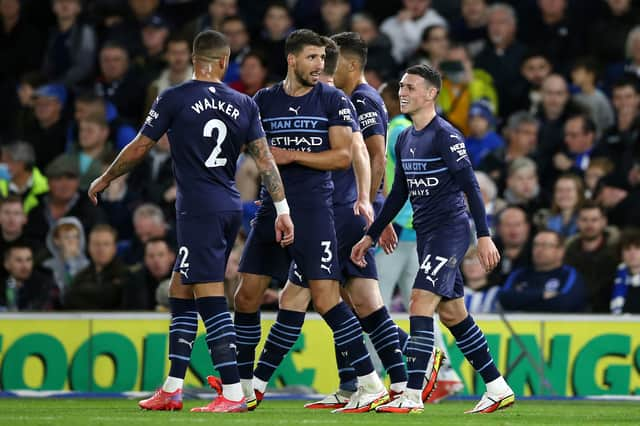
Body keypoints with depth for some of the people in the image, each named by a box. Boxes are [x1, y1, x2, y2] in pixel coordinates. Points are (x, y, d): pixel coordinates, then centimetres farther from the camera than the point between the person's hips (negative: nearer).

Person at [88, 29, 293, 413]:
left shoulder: (174, 100, -5)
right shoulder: (243, 105, 8)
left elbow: (139, 149, 3)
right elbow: (264, 157, 5)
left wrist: (105, 179, 19)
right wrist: (282, 209, 7)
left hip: (199, 209, -6)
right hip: (231, 208, 6)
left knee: (211, 299, -9)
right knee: (180, 293, 16)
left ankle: (233, 393, -15)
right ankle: (172, 390, 17)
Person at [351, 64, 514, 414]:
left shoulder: (445, 136, -12)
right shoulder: (405, 139, 13)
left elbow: (470, 186, -15)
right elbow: (398, 194, 22)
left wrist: (484, 236, -20)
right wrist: (371, 236, 22)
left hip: (450, 230, -9)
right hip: (425, 234, 9)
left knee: (420, 303, -16)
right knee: (452, 313, 10)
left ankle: (412, 396, -18)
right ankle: (497, 388, 18)